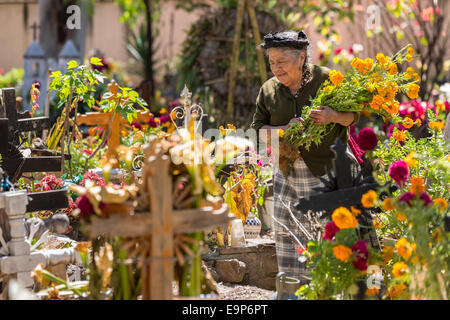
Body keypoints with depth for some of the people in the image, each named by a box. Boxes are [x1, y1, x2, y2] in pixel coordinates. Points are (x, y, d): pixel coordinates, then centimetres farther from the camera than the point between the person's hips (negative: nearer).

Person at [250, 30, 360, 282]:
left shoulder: (326, 79, -5)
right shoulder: (269, 90, 6)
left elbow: (354, 115, 0)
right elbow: (257, 129, 7)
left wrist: (334, 116, -23)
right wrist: (285, 130, -12)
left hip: (323, 170, -4)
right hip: (286, 170, 4)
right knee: (284, 228, 4)